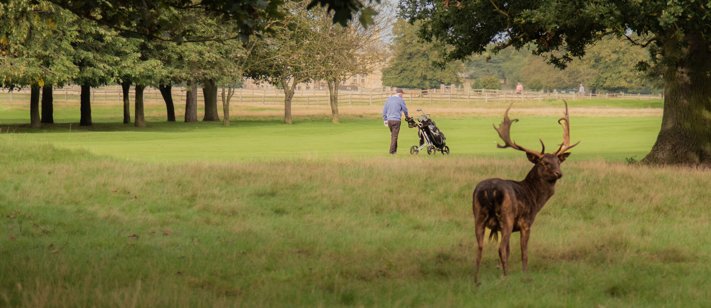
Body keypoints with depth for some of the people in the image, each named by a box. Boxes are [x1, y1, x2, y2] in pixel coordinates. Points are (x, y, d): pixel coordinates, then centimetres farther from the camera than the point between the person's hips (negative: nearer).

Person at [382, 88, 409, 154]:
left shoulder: (388, 99, 10)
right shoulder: (400, 100, -6)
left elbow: (384, 110, 12)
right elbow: (405, 109, 3)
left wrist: (385, 119, 18)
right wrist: (407, 116, 24)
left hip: (389, 120, 6)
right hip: (396, 120, -6)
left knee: (392, 135, 18)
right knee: (395, 136, -1)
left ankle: (394, 149, 21)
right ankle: (392, 151, -2)